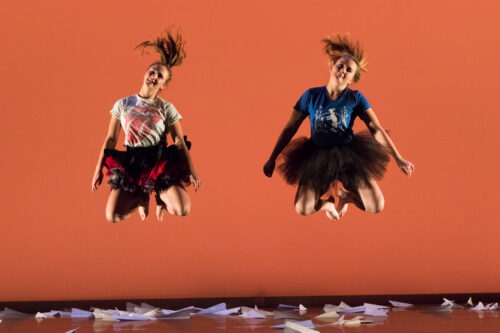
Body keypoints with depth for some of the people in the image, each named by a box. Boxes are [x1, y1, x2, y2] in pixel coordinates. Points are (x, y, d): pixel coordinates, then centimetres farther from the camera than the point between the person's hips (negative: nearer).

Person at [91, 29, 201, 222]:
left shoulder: (167, 108, 5)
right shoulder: (123, 104, 8)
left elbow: (180, 142, 4)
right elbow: (110, 140, 11)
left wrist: (191, 171, -5)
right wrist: (98, 170, 8)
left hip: (160, 164, -1)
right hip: (131, 164, 1)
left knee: (183, 210, -24)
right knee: (113, 216, -18)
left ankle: (161, 195, 13)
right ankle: (141, 197, 15)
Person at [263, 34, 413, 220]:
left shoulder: (356, 99, -8)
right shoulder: (311, 96, -7)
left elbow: (377, 129, -11)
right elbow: (290, 129, 1)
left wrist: (398, 159, -19)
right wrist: (272, 159, 3)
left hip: (349, 157, 0)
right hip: (317, 158, 0)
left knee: (377, 207, -12)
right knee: (302, 209, -19)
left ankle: (344, 195, 20)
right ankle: (326, 202, 18)